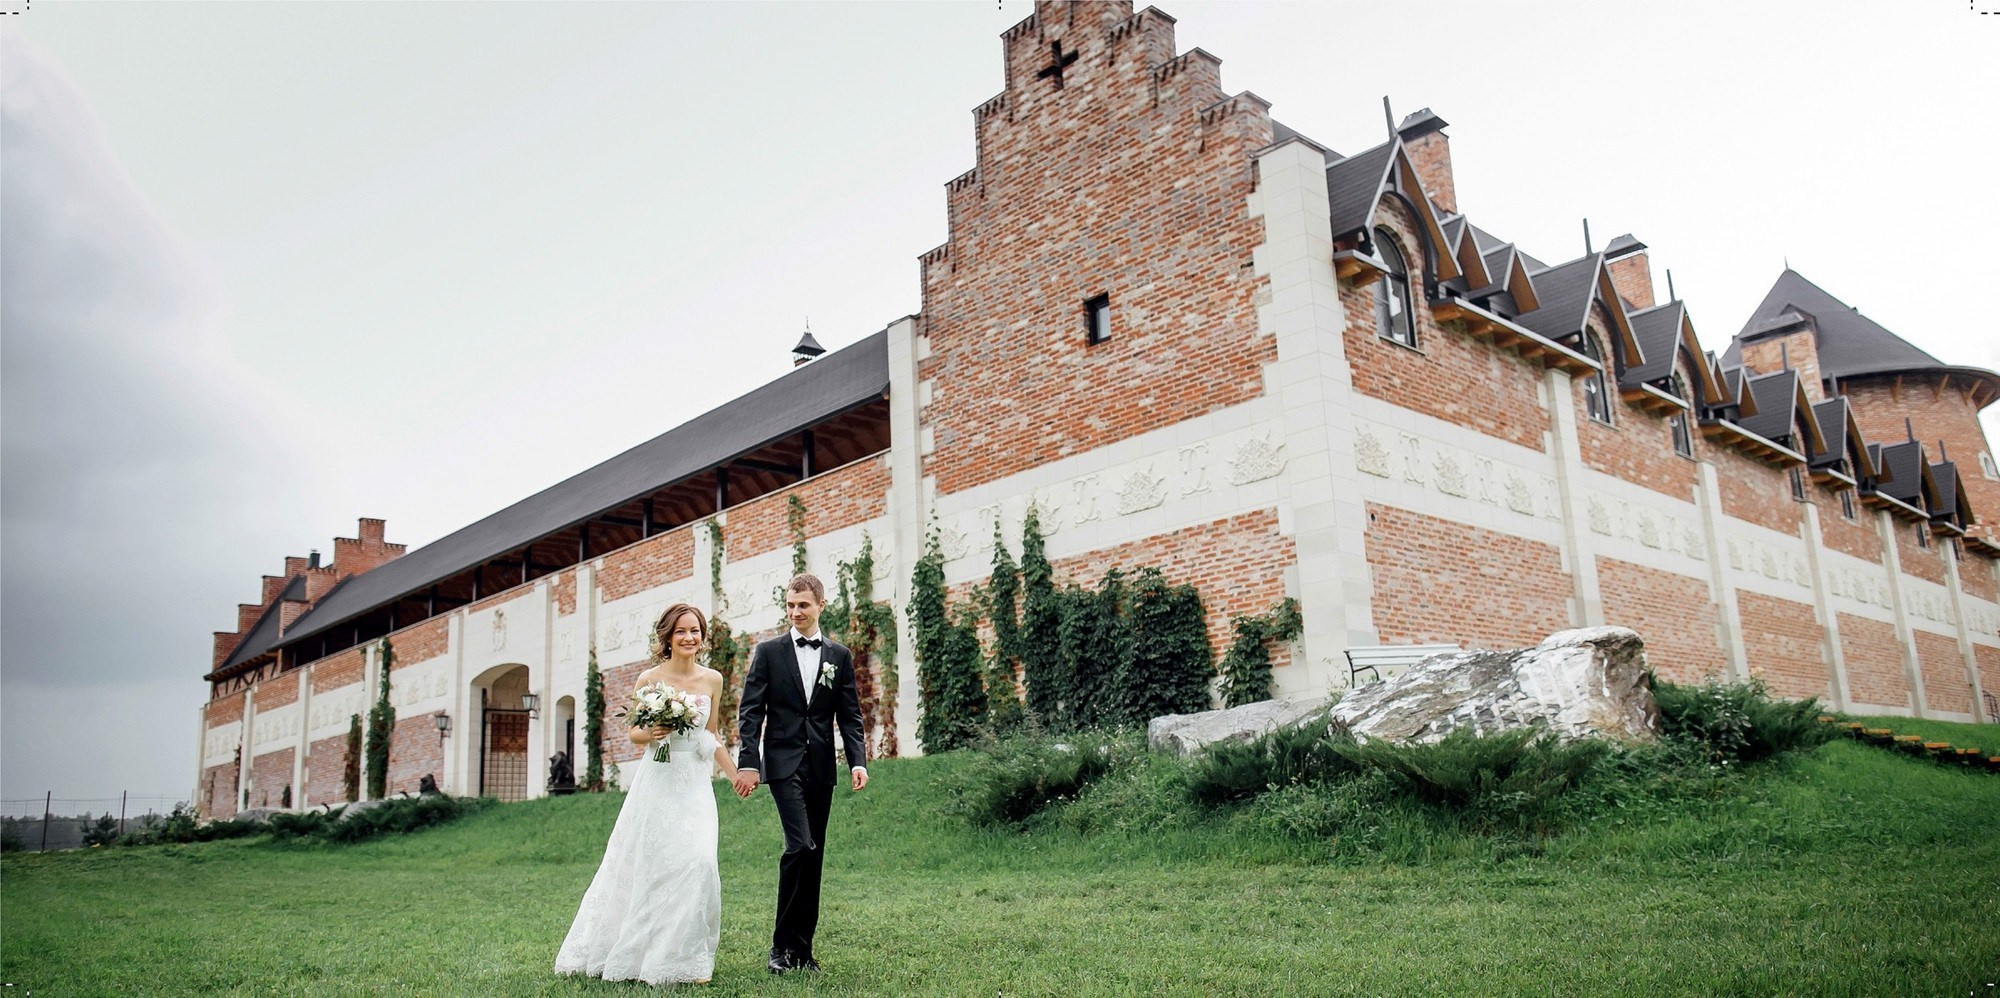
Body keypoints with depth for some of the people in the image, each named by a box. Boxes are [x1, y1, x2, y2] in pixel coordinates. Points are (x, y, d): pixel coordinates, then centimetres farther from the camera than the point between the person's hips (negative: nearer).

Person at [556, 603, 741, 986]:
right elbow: (634, 732, 6)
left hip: (696, 785, 2)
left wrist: (737, 776, 17)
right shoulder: (649, 680, -3)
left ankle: (682, 960, 8)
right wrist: (650, 734, -16)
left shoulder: (712, 680, 6)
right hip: (658, 782, -2)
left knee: (696, 864, -7)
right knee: (645, 866, 2)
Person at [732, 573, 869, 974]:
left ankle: (802, 948, 15)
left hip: (821, 768, 3)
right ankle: (783, 945, -5)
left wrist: (858, 762, -4)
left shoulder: (839, 656, 10)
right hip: (784, 763, -3)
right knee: (801, 846, -17)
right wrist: (748, 763, -10)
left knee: (813, 855, 6)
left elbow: (850, 716, 9)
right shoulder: (768, 651, 4)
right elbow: (750, 712, 0)